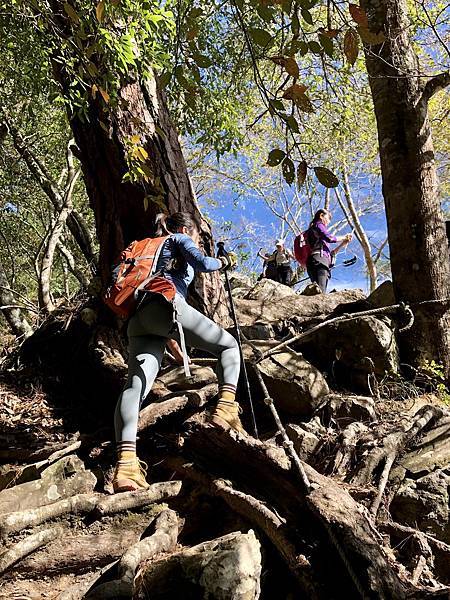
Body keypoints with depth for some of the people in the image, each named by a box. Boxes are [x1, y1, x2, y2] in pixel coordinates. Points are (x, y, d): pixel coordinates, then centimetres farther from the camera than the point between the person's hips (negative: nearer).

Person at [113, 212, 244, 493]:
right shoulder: (180, 240, 20)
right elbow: (202, 264, -1)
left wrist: (169, 339, 42)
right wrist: (224, 261, 22)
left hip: (138, 319, 7)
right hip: (166, 305, -7)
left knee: (136, 384, -14)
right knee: (229, 345, 8)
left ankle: (126, 465, -31)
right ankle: (225, 409, -16)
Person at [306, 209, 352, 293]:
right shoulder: (318, 225, 12)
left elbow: (330, 253, 34)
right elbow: (330, 238, -7)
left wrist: (343, 244, 29)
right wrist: (344, 237, 8)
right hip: (319, 261, -9)